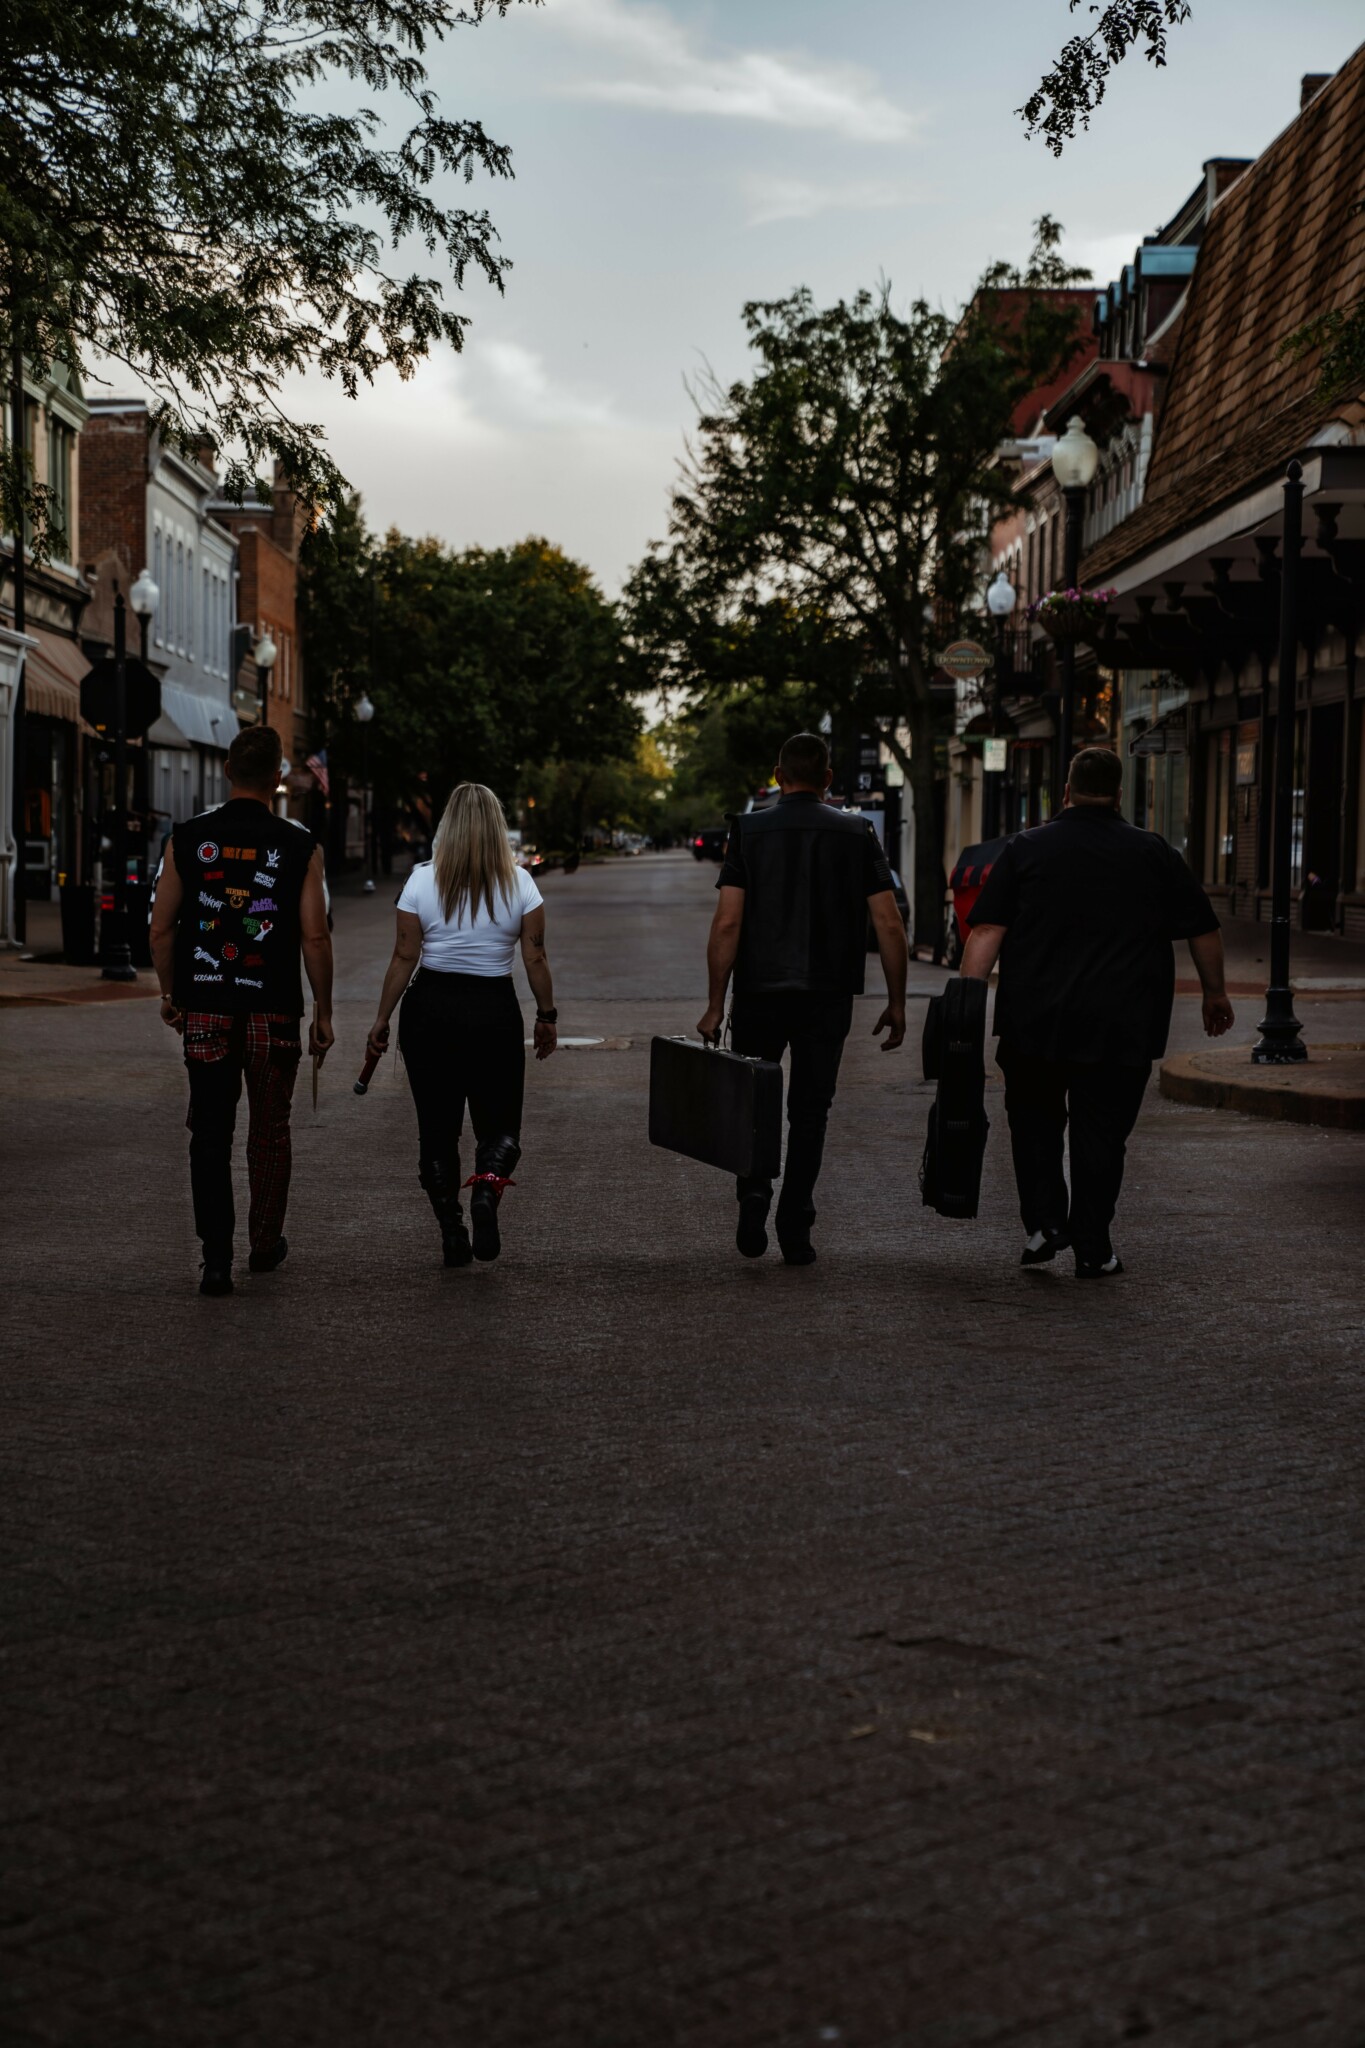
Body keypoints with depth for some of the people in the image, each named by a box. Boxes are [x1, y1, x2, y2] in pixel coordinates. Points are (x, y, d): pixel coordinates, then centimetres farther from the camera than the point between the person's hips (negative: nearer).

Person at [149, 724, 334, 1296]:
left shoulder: (186, 838, 0)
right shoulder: (300, 846, -5)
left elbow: (161, 929, 2)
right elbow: (315, 937, -6)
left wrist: (170, 994, 15)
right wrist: (324, 1013, 3)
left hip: (205, 1009, 1)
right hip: (273, 1011, -1)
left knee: (210, 1132, 5)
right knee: (270, 1131, 15)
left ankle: (216, 1257, -2)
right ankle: (266, 1243, 26)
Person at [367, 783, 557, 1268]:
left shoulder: (422, 880, -4)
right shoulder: (519, 883, -3)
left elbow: (404, 957, -4)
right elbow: (535, 959, -2)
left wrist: (382, 1019, 4)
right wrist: (547, 1017, 9)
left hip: (431, 1009, 0)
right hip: (495, 1010, 0)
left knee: (437, 1126, 11)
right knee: (499, 1123, 10)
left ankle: (451, 1232, 9)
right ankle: (487, 1191, -20)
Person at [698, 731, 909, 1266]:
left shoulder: (748, 830, -2)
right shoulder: (857, 833, 1)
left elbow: (727, 924, -9)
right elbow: (889, 925, -4)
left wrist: (715, 1004, -4)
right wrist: (896, 1003, 4)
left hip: (758, 992, 0)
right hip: (830, 997, 1)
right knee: (810, 1111, 11)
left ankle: (754, 1199, -2)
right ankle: (795, 1232, 10)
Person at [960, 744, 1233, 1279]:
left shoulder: (1026, 849, 3)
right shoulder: (1154, 853, 5)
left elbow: (987, 931, -5)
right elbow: (1204, 931, 10)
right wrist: (1215, 993, 22)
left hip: (1035, 1020, 0)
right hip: (1123, 1028, 0)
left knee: (1035, 1118, 18)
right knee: (1101, 1132, 8)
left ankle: (1044, 1220, 6)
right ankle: (1091, 1249, 11)